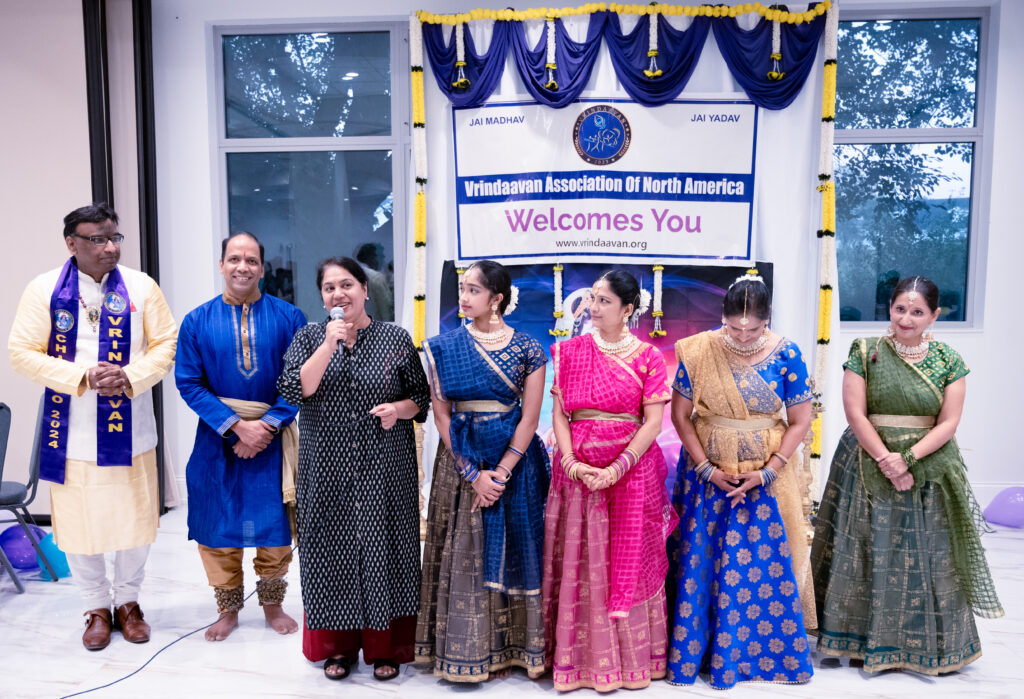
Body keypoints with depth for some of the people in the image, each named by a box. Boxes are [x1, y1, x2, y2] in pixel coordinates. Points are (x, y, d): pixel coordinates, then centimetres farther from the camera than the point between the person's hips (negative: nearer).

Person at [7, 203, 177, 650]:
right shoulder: (43, 289, -2)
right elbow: (22, 352, -4)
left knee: (135, 518, 10)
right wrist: (82, 377, -18)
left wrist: (130, 376, -17)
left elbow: (166, 343, 0)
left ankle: (128, 602, 32)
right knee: (79, 524, 10)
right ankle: (97, 608, 31)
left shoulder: (141, 287, 0)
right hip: (72, 434, 0)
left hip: (130, 432, 1)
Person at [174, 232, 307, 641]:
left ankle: (272, 604, 31)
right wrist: (236, 425, -13)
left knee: (275, 525, 8)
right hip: (217, 439, 1)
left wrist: (270, 424, -15)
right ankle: (228, 608, 30)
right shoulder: (197, 322, 0)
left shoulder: (288, 317, -3)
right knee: (218, 527, 9)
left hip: (273, 437, 0)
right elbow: (189, 383, -4)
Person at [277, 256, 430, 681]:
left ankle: (386, 647, 22)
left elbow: (420, 398, 6)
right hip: (328, 469, 1)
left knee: (383, 548, 4)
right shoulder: (309, 337, 6)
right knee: (333, 549, 7)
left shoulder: (396, 338, 2)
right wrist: (329, 346, -17)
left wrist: (398, 409, -15)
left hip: (385, 470, -1)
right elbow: (292, 391, -9)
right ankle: (337, 646, 26)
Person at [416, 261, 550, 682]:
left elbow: (530, 417, -6)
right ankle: (467, 651, 19)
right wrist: (472, 473, -9)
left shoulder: (527, 349, -4)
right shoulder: (444, 347, 0)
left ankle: (509, 648, 22)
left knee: (512, 552, 5)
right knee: (463, 553, 5)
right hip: (460, 461, 1)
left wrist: (501, 473, -13)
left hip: (514, 461, -1)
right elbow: (441, 414, -2)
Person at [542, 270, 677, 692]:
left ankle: (632, 658, 23)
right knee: (580, 565, 5)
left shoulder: (647, 357, 0)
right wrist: (571, 462, -12)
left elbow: (653, 422, -5)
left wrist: (618, 468, -16)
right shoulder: (570, 351, 6)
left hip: (632, 470, -1)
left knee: (630, 563, 6)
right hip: (578, 471, 2)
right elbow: (559, 412, 2)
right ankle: (582, 657, 19)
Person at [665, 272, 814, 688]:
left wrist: (767, 472, -11)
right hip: (707, 471, 0)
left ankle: (764, 654, 25)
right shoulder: (699, 350, -8)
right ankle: (692, 653, 22)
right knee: (700, 561, 5)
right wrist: (707, 469, -10)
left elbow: (800, 422, -2)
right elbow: (680, 415, -4)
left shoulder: (786, 354, -7)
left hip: (765, 473, 0)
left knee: (764, 562, 4)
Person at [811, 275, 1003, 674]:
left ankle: (931, 645, 24)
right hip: (869, 467, -1)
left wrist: (907, 457, -16)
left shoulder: (948, 361, 1)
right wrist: (885, 459, -14)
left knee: (927, 556, 7)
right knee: (871, 553, 6)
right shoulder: (865, 351, -3)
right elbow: (855, 411, -8)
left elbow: (948, 422, -4)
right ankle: (865, 639, 20)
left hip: (929, 470, 1)